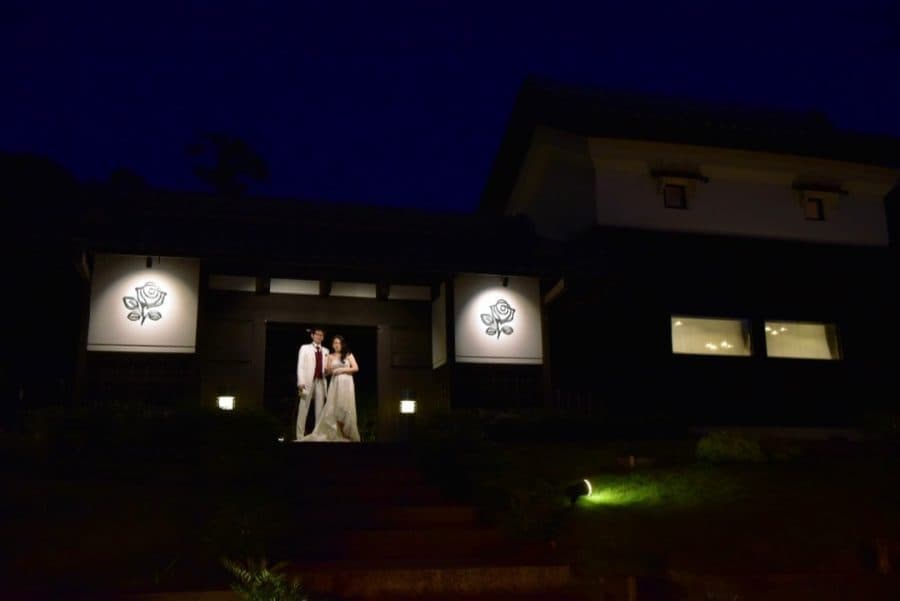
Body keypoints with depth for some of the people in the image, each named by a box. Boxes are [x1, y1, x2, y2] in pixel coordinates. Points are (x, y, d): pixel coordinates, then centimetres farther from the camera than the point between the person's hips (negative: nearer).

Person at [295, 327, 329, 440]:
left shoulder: (325, 351, 17)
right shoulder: (305, 348, 6)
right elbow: (300, 366, -2)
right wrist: (301, 382, -12)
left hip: (321, 382, 4)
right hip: (308, 381, -4)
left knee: (319, 409, 4)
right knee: (303, 409, -4)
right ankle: (300, 435, -1)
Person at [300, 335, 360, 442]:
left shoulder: (348, 355, 4)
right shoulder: (330, 356, 9)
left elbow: (356, 368, -3)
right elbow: (327, 372, 6)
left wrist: (342, 369, -9)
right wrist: (329, 368, -16)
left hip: (346, 383, -2)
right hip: (335, 383, 2)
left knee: (345, 407, -2)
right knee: (334, 407, -3)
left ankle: (347, 433, 8)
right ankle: (338, 434, 2)